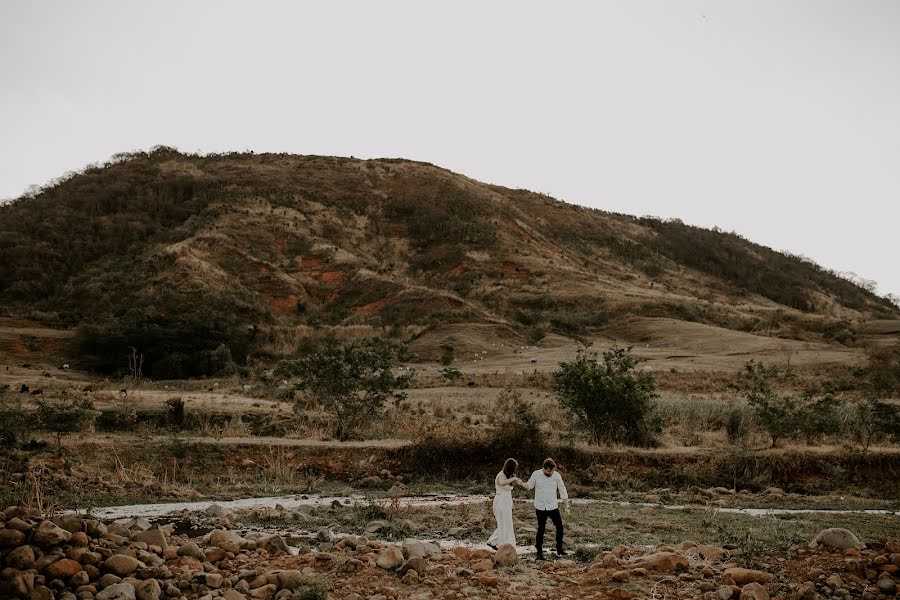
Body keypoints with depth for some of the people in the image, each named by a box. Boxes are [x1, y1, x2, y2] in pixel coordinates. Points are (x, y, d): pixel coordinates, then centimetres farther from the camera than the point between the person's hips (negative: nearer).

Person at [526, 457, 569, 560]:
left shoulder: (556, 475, -6)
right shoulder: (536, 474, -8)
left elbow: (562, 491, -1)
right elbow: (528, 486, -3)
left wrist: (566, 506, 0)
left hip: (553, 506, 2)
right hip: (540, 508, -2)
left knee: (559, 527, 6)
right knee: (541, 530, 2)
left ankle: (559, 549, 24)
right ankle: (539, 552, 10)